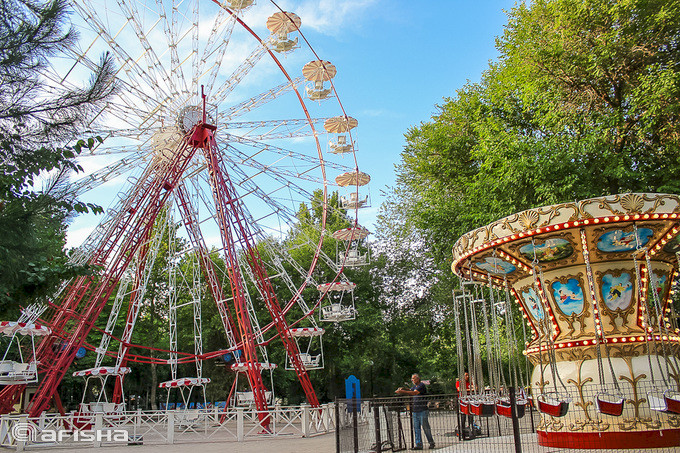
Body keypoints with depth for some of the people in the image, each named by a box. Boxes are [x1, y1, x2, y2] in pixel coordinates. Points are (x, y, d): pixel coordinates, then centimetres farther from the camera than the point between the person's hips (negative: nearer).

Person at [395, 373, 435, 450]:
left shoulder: (422, 385, -12)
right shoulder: (414, 386, 18)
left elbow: (414, 393, -24)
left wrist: (402, 391, -30)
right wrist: (402, 389, -4)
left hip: (423, 410, -8)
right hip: (415, 410, 8)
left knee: (425, 427, -1)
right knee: (416, 428, 5)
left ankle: (431, 443, 12)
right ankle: (419, 444, 8)